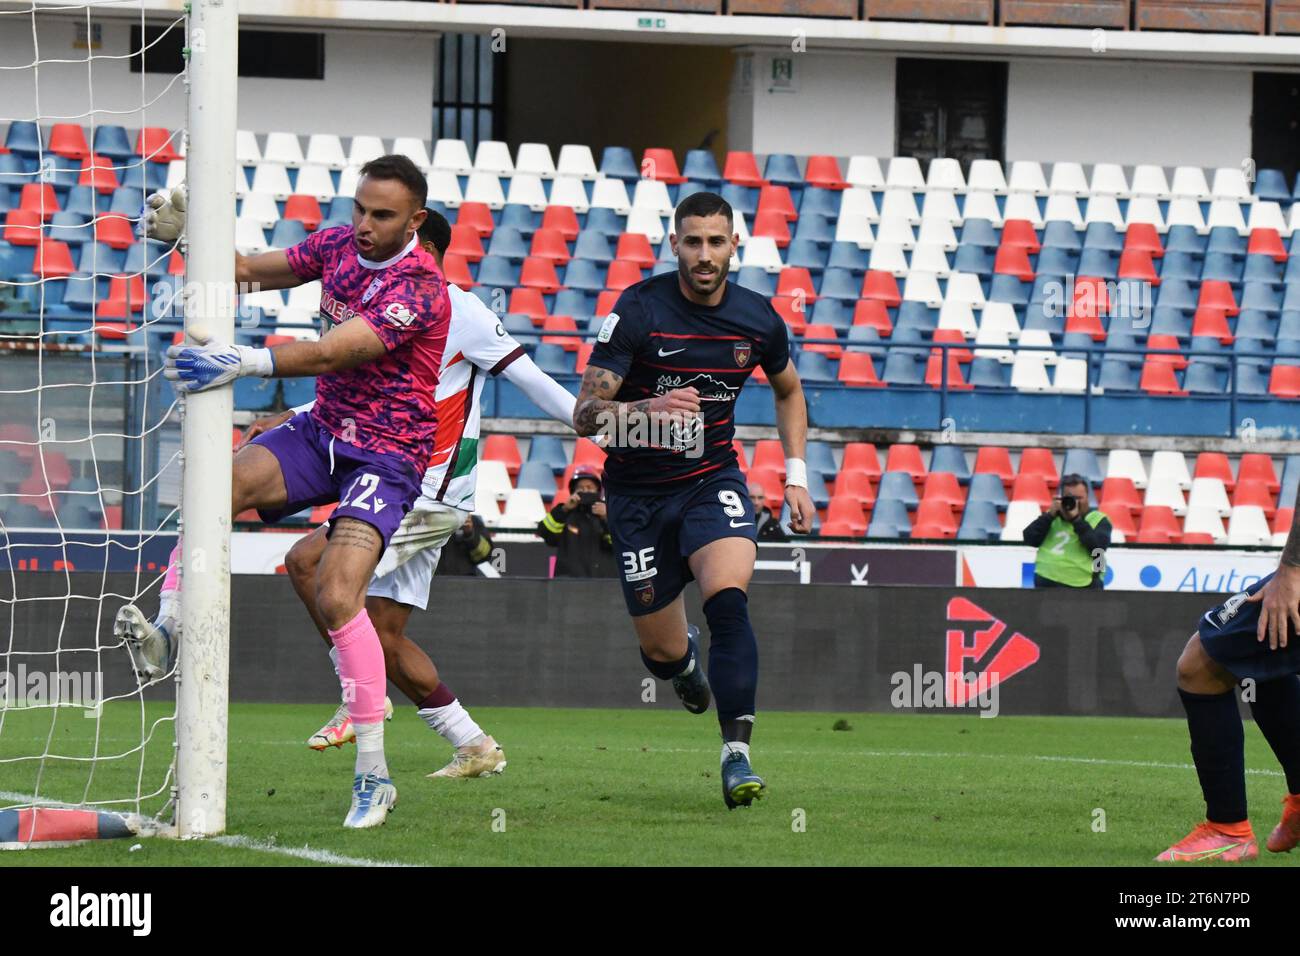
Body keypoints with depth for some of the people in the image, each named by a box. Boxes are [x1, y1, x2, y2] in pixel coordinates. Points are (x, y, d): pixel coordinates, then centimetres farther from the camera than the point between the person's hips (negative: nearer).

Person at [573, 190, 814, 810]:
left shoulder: (758, 320, -3)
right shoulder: (639, 311, -15)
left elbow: (788, 392, 19)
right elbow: (585, 414, -18)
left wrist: (796, 475, 10)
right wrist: (650, 409, -37)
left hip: (713, 480, 1)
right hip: (638, 491, -1)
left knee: (728, 599, -27)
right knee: (662, 653, 4)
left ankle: (737, 756, -26)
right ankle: (686, 662, 44)